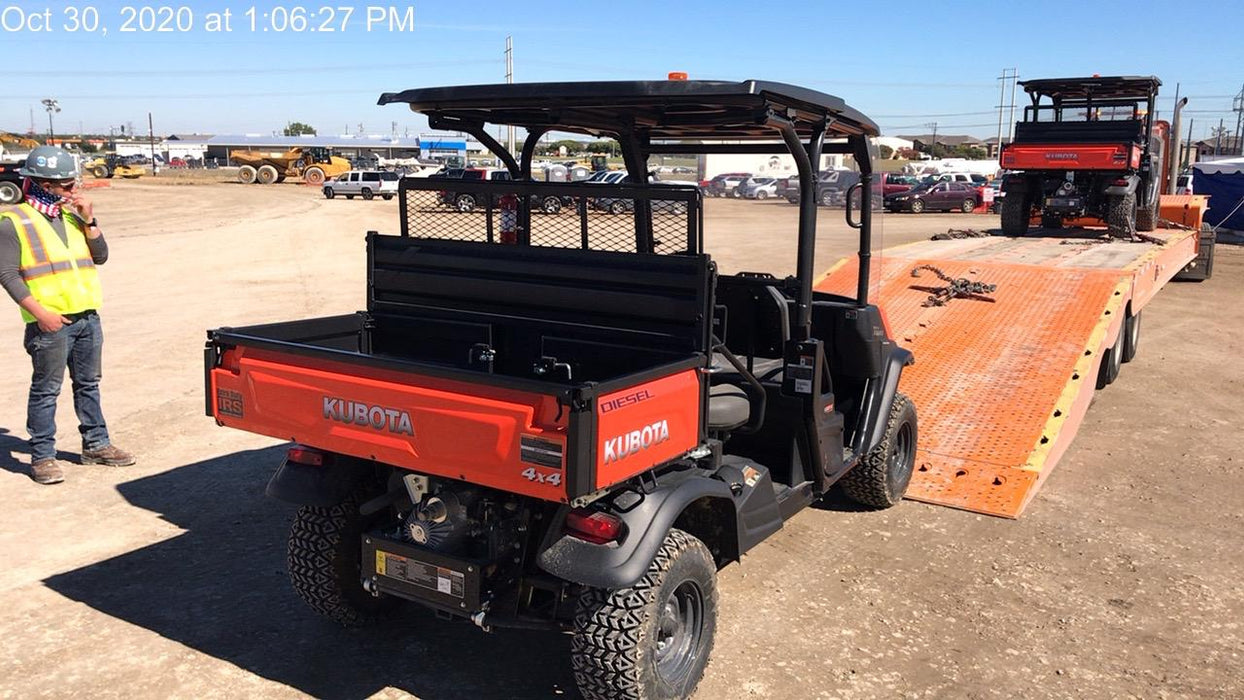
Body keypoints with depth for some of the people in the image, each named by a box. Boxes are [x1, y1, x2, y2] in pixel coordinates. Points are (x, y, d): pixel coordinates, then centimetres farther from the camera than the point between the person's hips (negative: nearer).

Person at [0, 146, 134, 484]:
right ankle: (42, 457, 9)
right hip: (50, 323, -6)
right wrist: (39, 312, -18)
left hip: (87, 317, 6)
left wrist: (88, 220, -2)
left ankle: (95, 444, 25)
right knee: (46, 390, 1)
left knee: (88, 384, 15)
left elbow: (100, 256, 10)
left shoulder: (71, 215, 13)